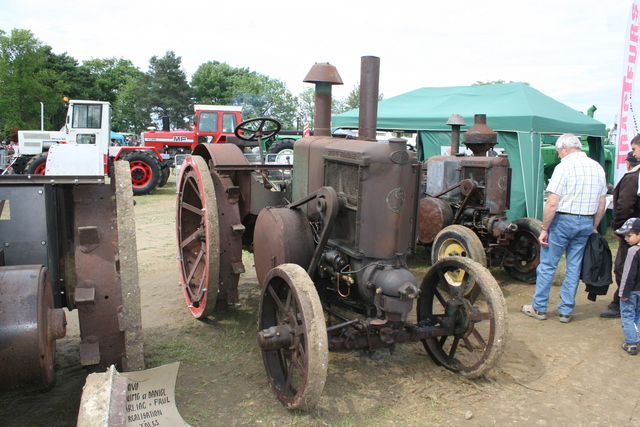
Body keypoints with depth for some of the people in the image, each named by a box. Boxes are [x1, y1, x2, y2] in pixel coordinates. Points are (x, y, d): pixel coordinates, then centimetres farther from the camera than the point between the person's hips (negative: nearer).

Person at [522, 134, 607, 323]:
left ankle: (539, 308, 14)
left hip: (563, 220, -6)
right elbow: (602, 204, 13)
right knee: (574, 268, 12)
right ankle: (566, 311, 19)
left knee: (547, 265, 6)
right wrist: (594, 227, 21)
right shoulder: (597, 167, 8)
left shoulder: (565, 167, -12)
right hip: (586, 223, 6)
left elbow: (552, 203, -17)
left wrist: (544, 229, -11)